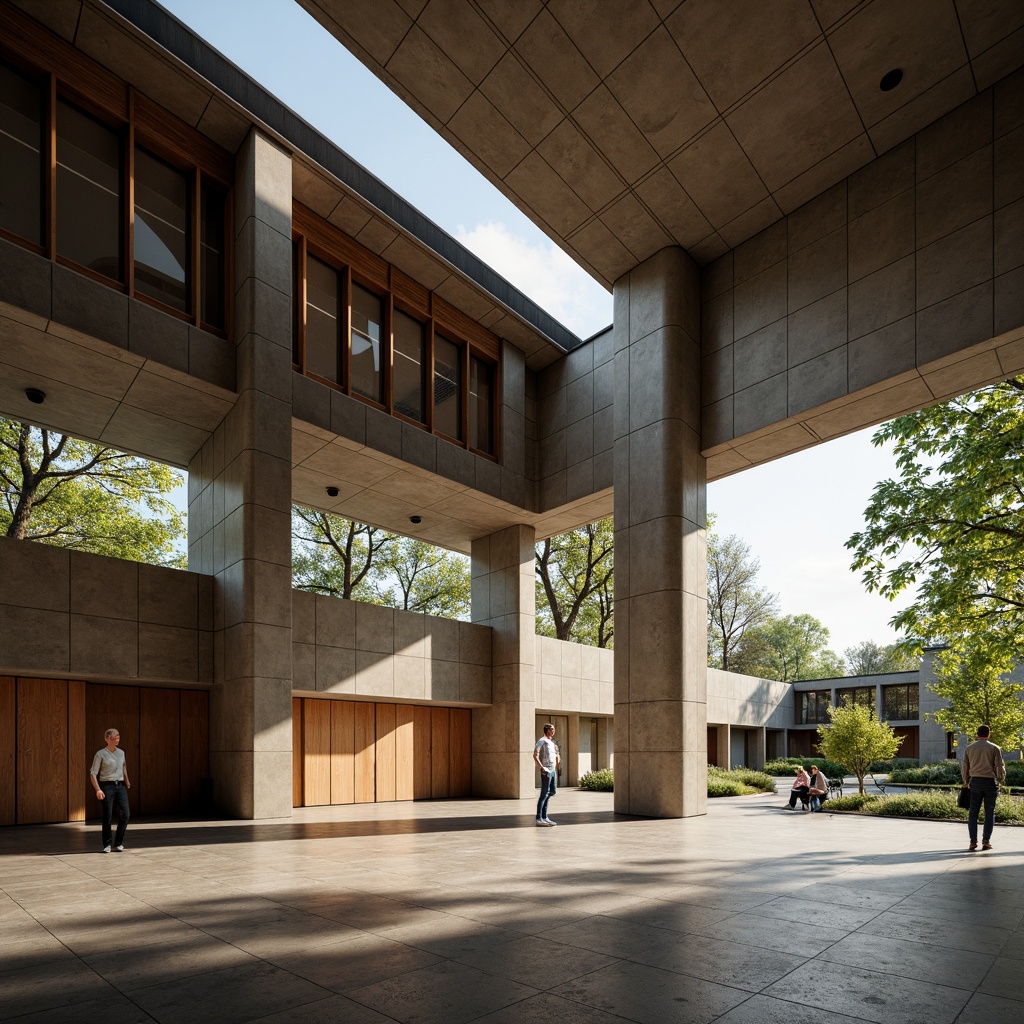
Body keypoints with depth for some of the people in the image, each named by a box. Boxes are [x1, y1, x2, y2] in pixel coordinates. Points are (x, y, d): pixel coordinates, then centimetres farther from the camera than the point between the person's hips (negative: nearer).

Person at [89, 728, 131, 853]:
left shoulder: (121, 752, 10)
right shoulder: (100, 754, -5)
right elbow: (93, 773, -8)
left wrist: (126, 781, 35)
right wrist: (98, 790, -19)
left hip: (120, 786, 4)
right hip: (107, 786, -4)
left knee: (124, 814, -6)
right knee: (107, 816, -5)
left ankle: (119, 843, 8)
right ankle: (107, 845, 12)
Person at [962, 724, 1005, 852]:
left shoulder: (969, 748, 6)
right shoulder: (994, 748, -3)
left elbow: (964, 768, 10)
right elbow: (1000, 766, -4)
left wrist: (966, 782, 23)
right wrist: (1001, 779, 14)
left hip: (975, 782, 2)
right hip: (990, 782, -2)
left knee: (973, 812, 4)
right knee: (989, 812, 7)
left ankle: (973, 841, -1)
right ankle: (986, 841, 6)